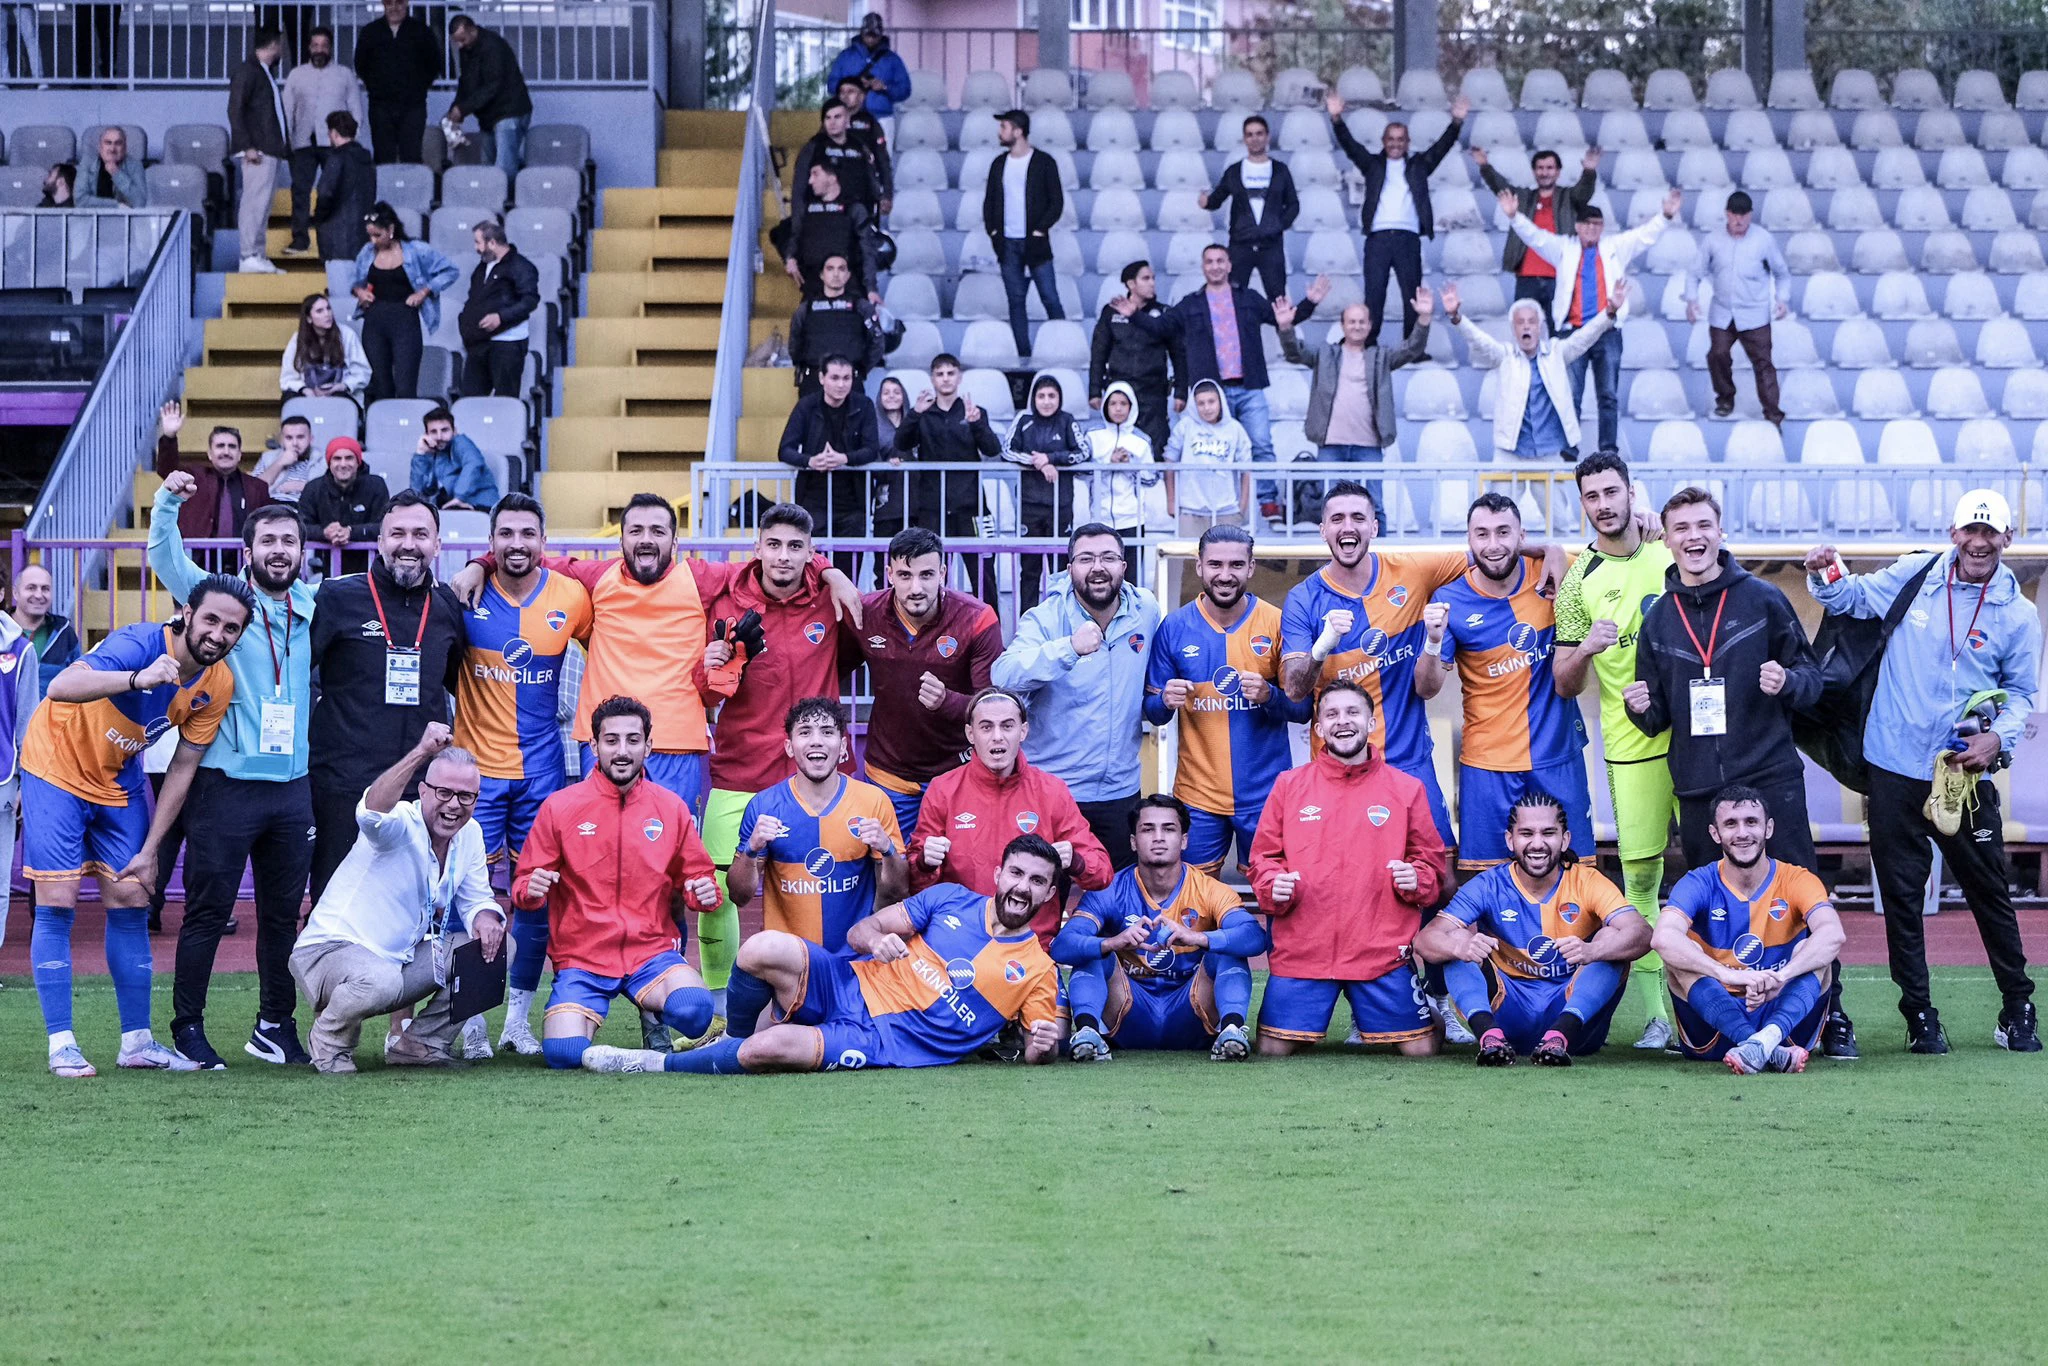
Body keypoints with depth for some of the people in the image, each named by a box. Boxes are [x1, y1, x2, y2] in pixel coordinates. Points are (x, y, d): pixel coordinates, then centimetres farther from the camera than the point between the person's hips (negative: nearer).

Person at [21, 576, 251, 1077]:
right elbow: (60, 687, -47)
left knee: (130, 900, 4)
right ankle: (61, 1044, -4)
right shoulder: (139, 644, -30)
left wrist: (150, 849, -4)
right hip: (57, 769, -6)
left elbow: (183, 767, -2)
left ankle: (136, 1040, 12)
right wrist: (137, 679, -63)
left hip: (119, 782, 6)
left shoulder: (217, 685, -10)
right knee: (57, 904, -8)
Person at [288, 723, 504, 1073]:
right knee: (380, 981, -40)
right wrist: (422, 753, -55)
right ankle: (330, 1043, -5)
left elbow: (476, 898, 12)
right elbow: (372, 812, -45)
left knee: (496, 945, -2)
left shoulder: (470, 834, 3)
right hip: (331, 950, -8)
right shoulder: (401, 824, -20)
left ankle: (420, 1043, 9)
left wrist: (485, 917, -14)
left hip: (402, 958, 8)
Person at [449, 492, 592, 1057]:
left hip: (543, 767, 2)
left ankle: (519, 1019, 16)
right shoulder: (467, 595, -6)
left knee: (538, 893, 4)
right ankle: (471, 1022, 3)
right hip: (476, 764, -2)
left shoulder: (571, 597, -1)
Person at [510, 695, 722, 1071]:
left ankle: (656, 1011, 6)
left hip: (652, 951, 0)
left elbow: (694, 876, 14)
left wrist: (703, 891, -10)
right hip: (581, 957, 0)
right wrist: (531, 889, -20)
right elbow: (524, 887, 4)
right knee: (564, 1054, -23)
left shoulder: (671, 808, 6)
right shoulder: (560, 807, 0)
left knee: (694, 1010, -32)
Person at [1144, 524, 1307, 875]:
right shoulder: (1174, 627, 1)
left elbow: (1303, 709, 1)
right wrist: (1166, 701, -15)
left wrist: (1269, 696, -19)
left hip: (1264, 793, -1)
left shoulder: (1277, 623, -2)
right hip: (1197, 793, 1)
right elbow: (1153, 714, 7)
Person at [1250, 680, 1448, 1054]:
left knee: (1420, 1049, -4)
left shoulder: (1406, 789, 7)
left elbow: (1431, 861, 11)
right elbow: (1263, 857, 11)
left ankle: (1366, 1018, 27)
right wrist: (1273, 886, -9)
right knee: (1274, 1049, -4)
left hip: (1383, 950, 0)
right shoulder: (1289, 785, 9)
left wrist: (1417, 879, -11)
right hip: (1302, 949, 0)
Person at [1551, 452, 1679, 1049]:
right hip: (1631, 746, -1)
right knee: (1640, 873, -2)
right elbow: (1563, 685, 4)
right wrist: (1585, 649, -16)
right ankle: (1655, 1014, 1)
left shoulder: (1672, 555, 8)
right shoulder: (1578, 581, 4)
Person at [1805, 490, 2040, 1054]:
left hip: (1966, 775, -1)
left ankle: (2017, 1012, 16)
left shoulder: (2017, 615, 1)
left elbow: (2022, 692, 8)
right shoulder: (1913, 577, 2)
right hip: (1895, 769, 1)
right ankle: (1919, 1013, 14)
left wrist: (1998, 738, -11)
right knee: (1901, 895, 4)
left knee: (1990, 893, 4)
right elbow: (1851, 597, 16)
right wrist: (1823, 577, -6)